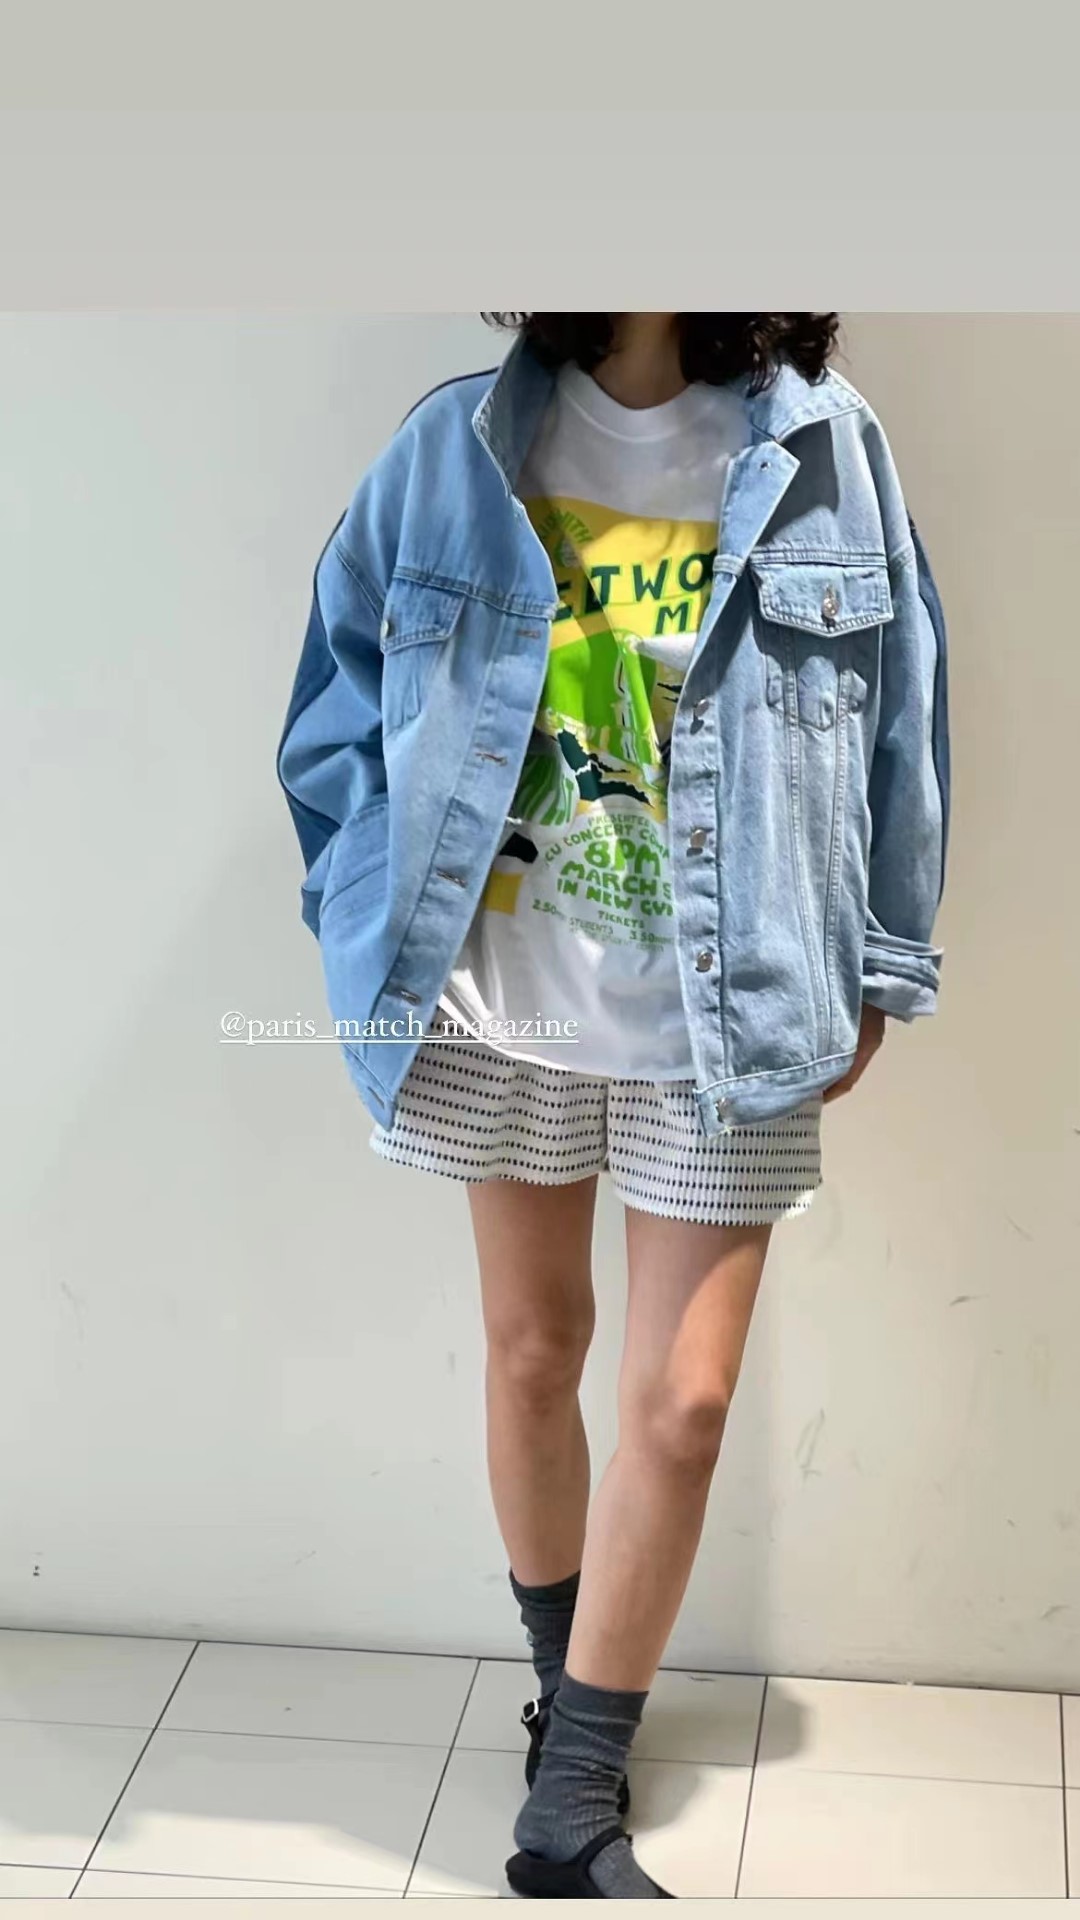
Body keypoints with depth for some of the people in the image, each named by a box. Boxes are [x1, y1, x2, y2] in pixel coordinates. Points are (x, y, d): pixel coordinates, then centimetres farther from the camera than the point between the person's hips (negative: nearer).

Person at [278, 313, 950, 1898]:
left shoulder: (827, 454, -4)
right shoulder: (456, 450, -2)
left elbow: (899, 709, 2)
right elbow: (345, 686, 5)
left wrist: (874, 973, 2)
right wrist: (374, 915, 0)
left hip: (728, 1023, -1)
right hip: (507, 1003, 1)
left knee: (682, 1404, 0)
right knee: (533, 1355, 14)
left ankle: (571, 1814, 15)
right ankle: (570, 1689, 37)